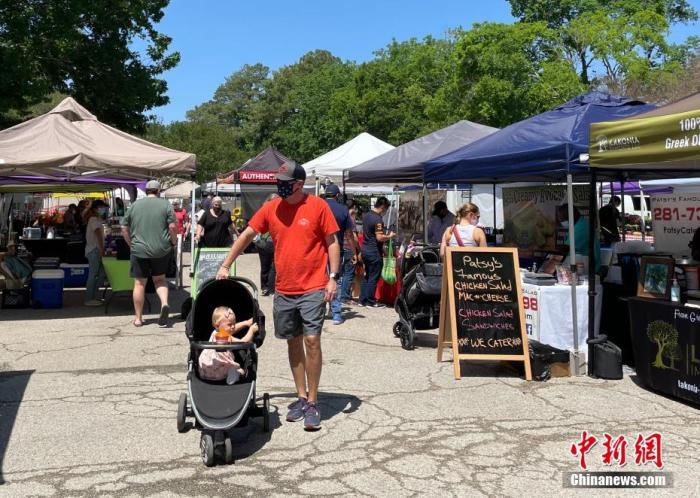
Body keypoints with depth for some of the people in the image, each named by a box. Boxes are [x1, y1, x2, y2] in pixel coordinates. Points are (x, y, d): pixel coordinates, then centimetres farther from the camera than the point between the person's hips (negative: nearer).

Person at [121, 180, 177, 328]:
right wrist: (173, 242, 7)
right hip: (161, 250, 0)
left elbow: (124, 228, 8)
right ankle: (164, 303, -8)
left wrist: (131, 244, 17)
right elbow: (172, 227, -7)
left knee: (140, 283, 9)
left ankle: (138, 318, 15)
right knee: (160, 279, 18)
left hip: (139, 250, 0)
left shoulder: (135, 205, 6)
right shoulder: (166, 205, -1)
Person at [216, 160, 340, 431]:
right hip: (283, 289, 5)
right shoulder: (271, 208, 4)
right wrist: (225, 265, 2)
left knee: (311, 340, -8)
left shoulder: (318, 206, -6)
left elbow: (332, 242, -3)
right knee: (293, 342, 11)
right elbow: (246, 236, 7)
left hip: (313, 288, -4)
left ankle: (312, 403, 3)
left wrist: (333, 277, -10)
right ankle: (301, 397, 24)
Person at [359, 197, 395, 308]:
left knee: (367, 276, 16)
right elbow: (379, 237, -24)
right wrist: (389, 236, -6)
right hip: (374, 251, -9)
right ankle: (371, 301, 8)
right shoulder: (377, 219, -20)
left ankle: (362, 300, 19)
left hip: (365, 249, 9)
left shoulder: (366, 215, 8)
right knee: (373, 277, 1)